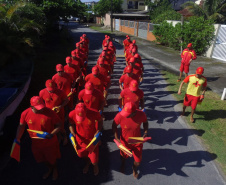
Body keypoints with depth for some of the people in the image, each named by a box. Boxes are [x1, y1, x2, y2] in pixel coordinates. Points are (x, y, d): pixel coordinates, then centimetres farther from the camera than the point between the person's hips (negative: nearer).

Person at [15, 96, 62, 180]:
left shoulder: (49, 112, -28)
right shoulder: (25, 114, -17)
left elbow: (59, 124, -18)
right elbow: (21, 126, 1)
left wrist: (52, 134, -31)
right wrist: (17, 138, -6)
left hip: (50, 143, -3)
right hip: (36, 143, 4)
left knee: (52, 158, 22)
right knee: (42, 159, 28)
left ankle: (55, 169, 58)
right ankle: (49, 169, 61)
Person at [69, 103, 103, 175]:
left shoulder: (94, 113, -30)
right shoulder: (72, 114, -24)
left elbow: (100, 121, -8)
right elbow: (71, 124, -3)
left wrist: (98, 131, -21)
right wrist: (73, 133, -19)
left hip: (92, 139, -2)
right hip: (80, 139, 3)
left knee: (94, 160, 7)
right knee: (82, 154, 26)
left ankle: (95, 165, 48)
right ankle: (88, 162, 64)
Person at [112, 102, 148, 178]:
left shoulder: (141, 114, -28)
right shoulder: (120, 116, -33)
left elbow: (145, 122, -3)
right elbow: (114, 125, -12)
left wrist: (145, 132, -17)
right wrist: (116, 138, -19)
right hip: (125, 141, 0)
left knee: (138, 161, 12)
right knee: (123, 156, 26)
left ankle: (134, 169, 52)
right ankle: (123, 164, 66)